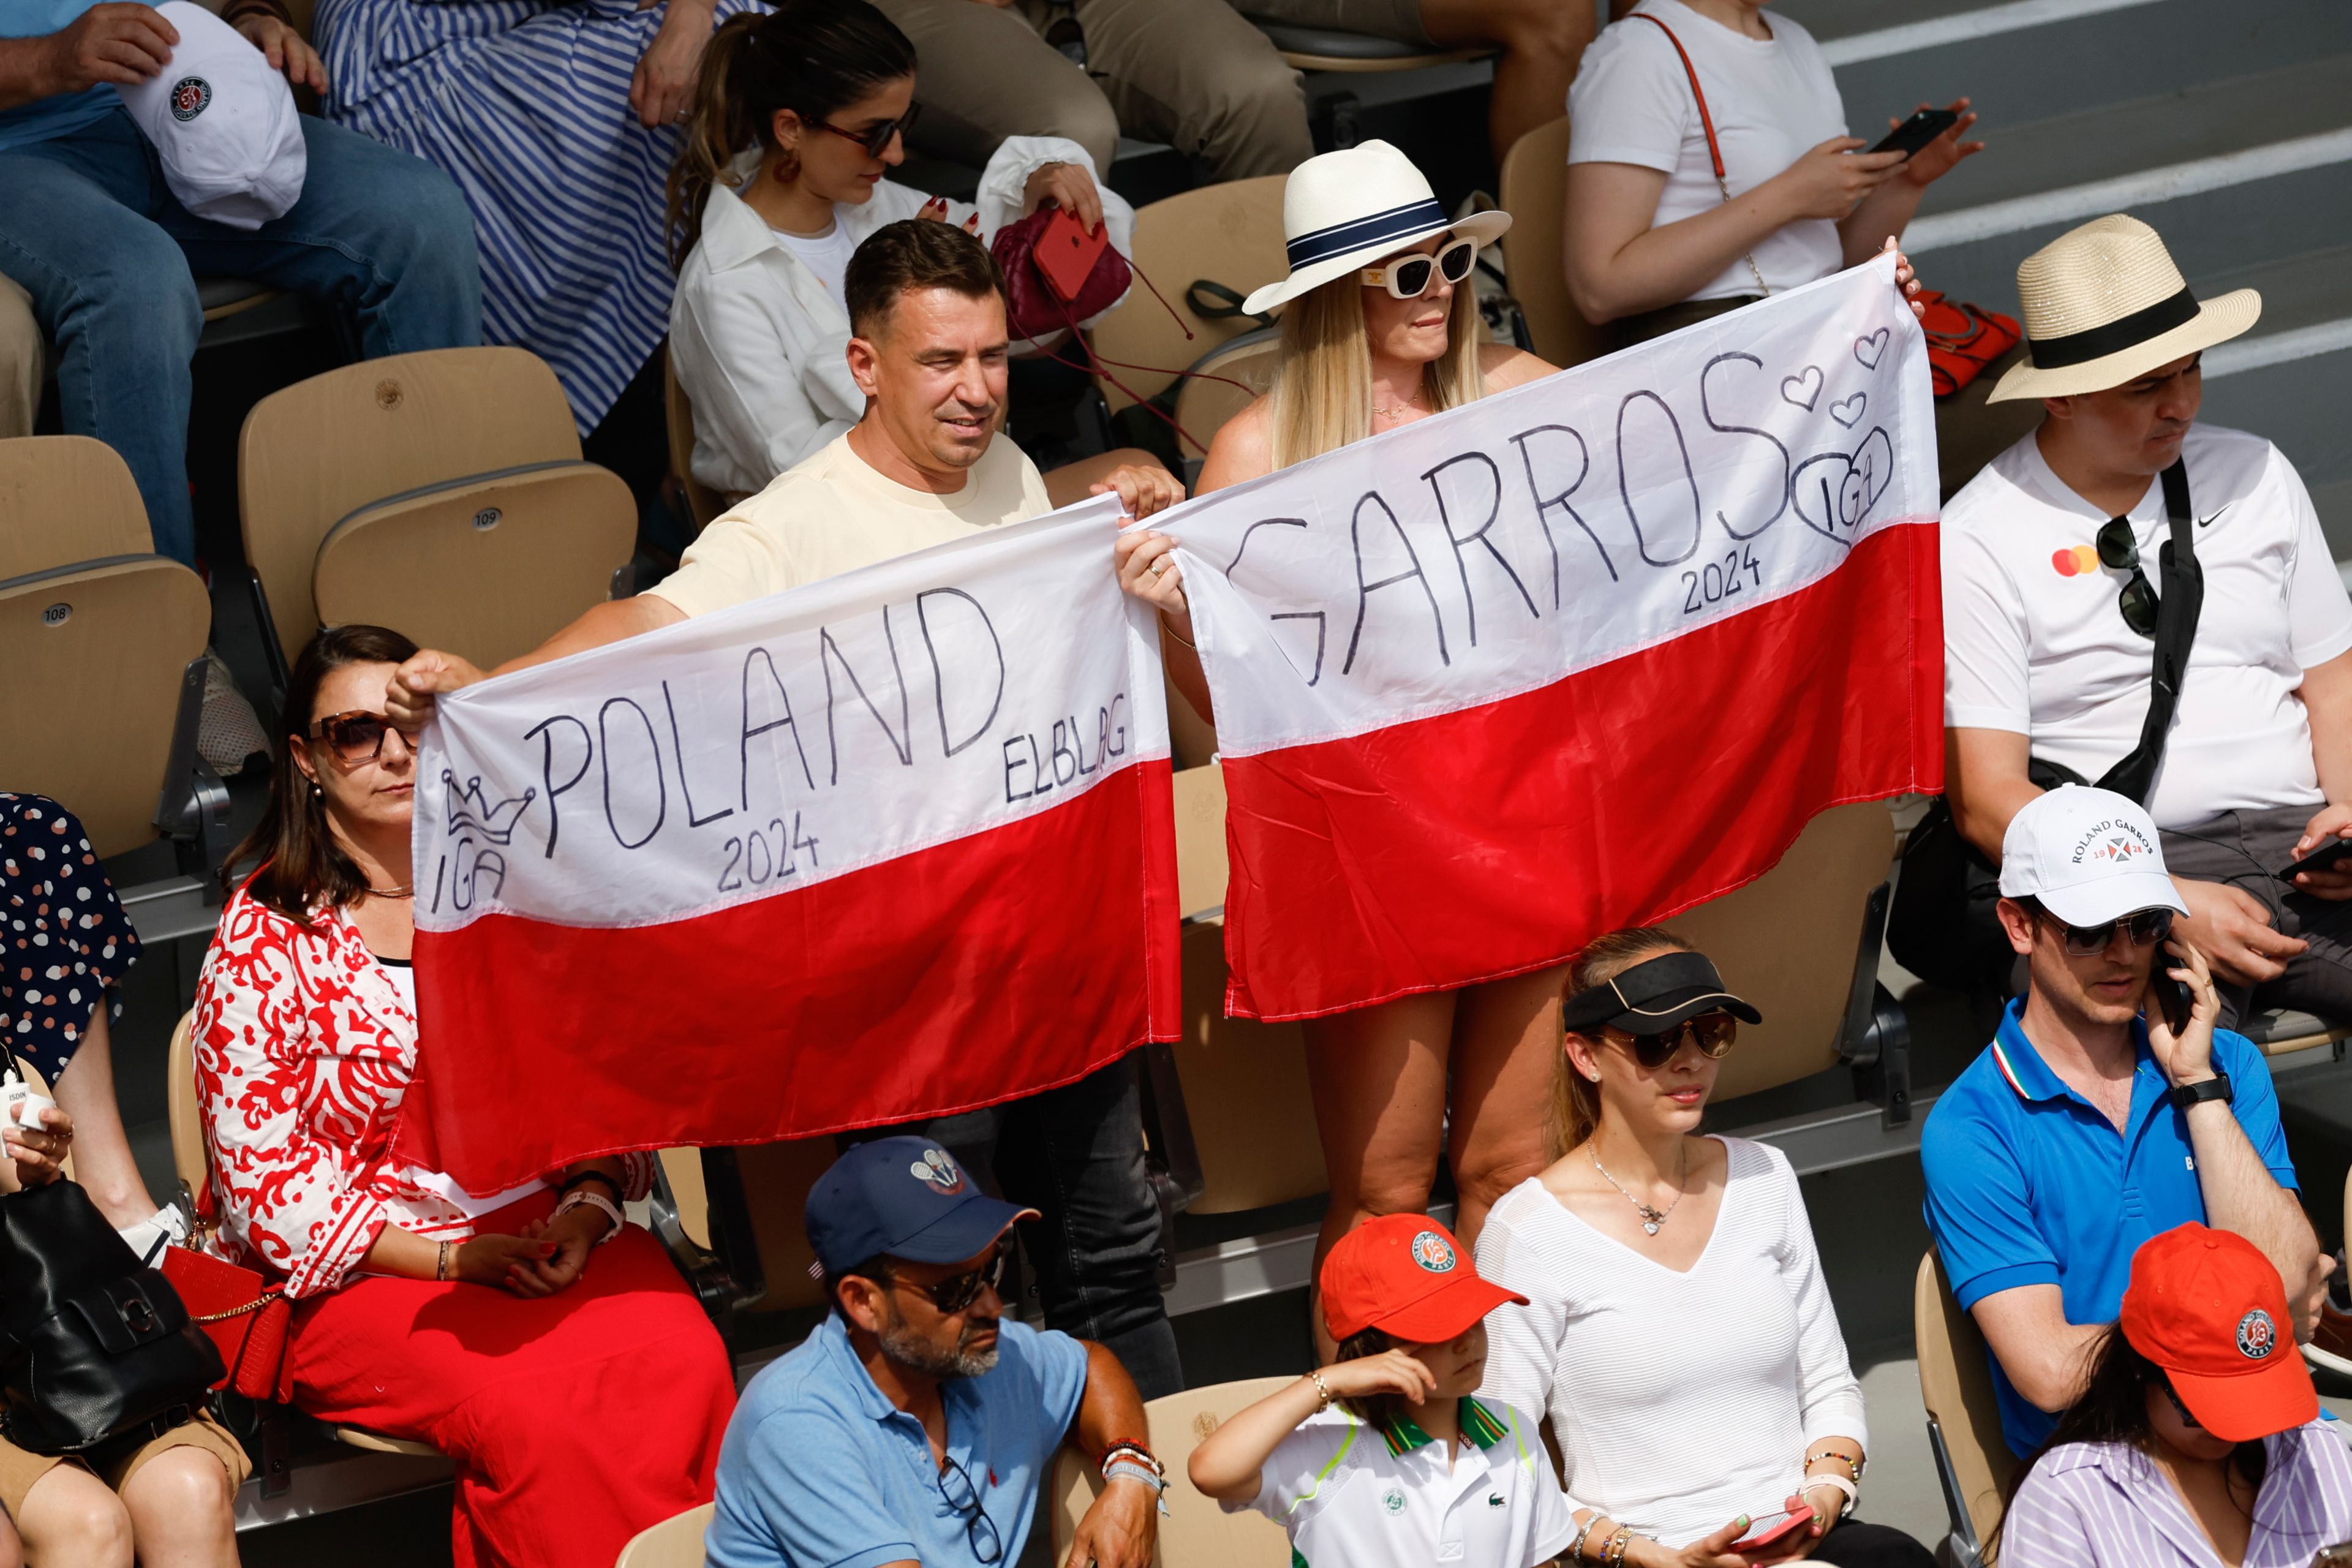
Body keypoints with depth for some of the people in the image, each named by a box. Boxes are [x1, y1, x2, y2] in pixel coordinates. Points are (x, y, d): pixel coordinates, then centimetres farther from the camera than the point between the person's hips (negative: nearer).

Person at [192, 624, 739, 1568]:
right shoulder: (263, 941, -2)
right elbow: (262, 1181, -5)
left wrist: (586, 1205, -7)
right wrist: (454, 1258, -13)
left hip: (555, 1231, 3)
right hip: (364, 1271, -3)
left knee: (684, 1363, -29)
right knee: (528, 1415, -33)